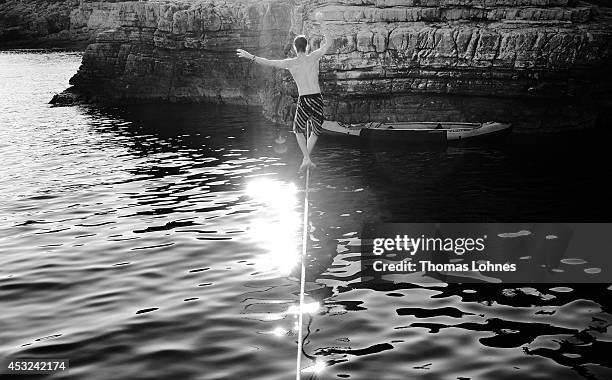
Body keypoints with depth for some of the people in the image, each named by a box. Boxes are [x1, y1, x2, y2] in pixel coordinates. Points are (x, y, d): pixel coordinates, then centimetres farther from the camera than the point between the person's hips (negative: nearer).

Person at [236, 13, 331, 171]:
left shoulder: (290, 63, -2)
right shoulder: (314, 57, -1)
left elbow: (269, 62, 0)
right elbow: (328, 42, 8)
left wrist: (251, 56, 9)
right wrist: (321, 22, 13)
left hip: (303, 100, -1)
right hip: (317, 99, 1)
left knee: (299, 130, 19)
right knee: (315, 131, 20)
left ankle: (306, 158, 3)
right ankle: (307, 158, 14)